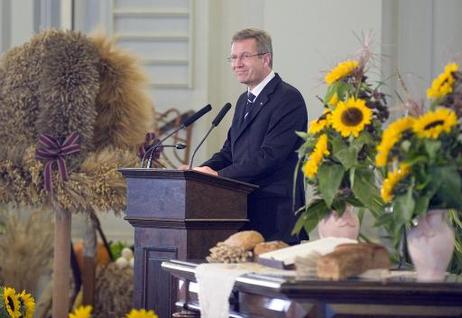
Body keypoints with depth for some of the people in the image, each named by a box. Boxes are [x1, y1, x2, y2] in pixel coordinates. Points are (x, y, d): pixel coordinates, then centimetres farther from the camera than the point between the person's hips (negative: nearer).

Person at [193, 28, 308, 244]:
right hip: (244, 216, 8)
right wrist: (204, 170, -1)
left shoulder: (288, 99, -10)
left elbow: (270, 156, -19)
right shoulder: (244, 101, 21)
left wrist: (220, 175, -20)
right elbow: (229, 151, 21)